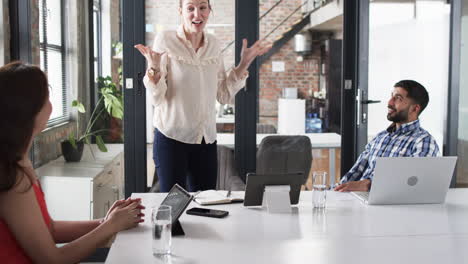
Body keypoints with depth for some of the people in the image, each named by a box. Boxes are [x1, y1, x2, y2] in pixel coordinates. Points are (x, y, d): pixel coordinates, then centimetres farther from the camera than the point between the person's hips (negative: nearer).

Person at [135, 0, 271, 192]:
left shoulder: (213, 44, 6)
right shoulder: (165, 40, -9)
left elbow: (224, 96, 8)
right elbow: (157, 98, -12)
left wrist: (245, 63, 3)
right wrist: (153, 67, -28)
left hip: (206, 139, 5)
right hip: (171, 138, -4)